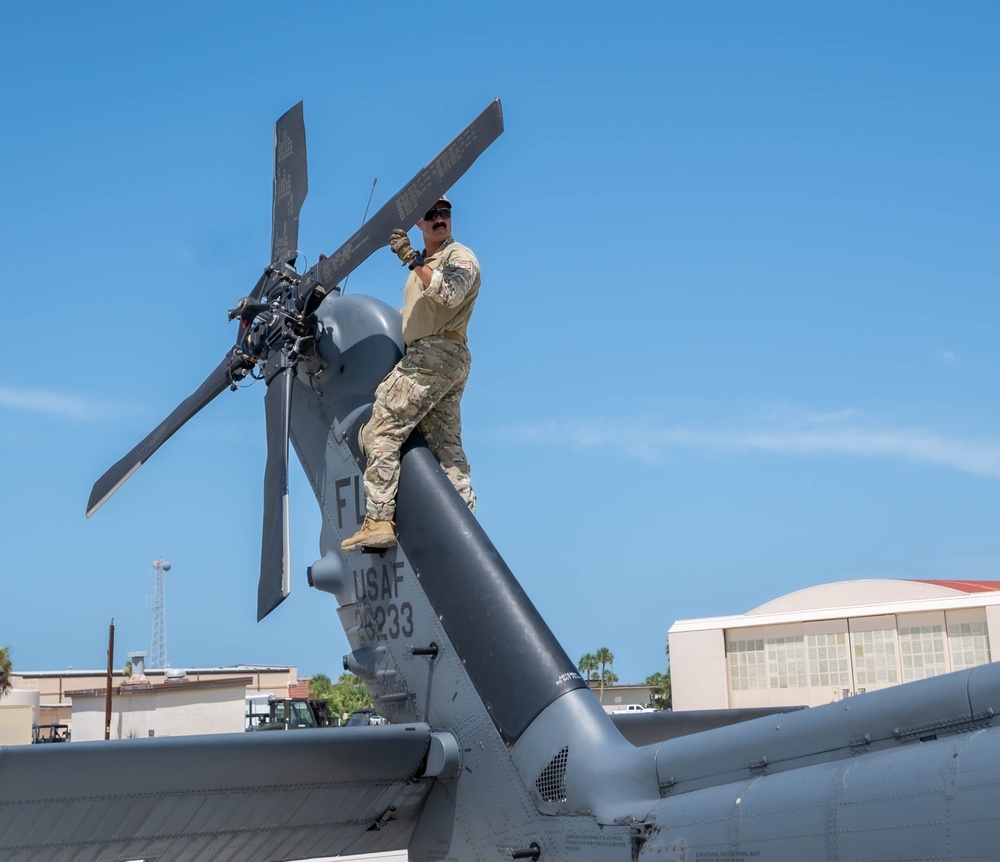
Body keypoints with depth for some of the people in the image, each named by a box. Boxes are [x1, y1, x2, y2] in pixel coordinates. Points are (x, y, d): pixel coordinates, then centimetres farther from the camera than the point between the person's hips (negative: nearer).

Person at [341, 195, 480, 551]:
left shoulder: (459, 256, -2)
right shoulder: (425, 265, 26)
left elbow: (450, 294, -24)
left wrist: (411, 258, -26)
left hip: (434, 354, -10)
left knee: (380, 431, -14)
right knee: (447, 448, 7)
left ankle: (378, 520, -19)